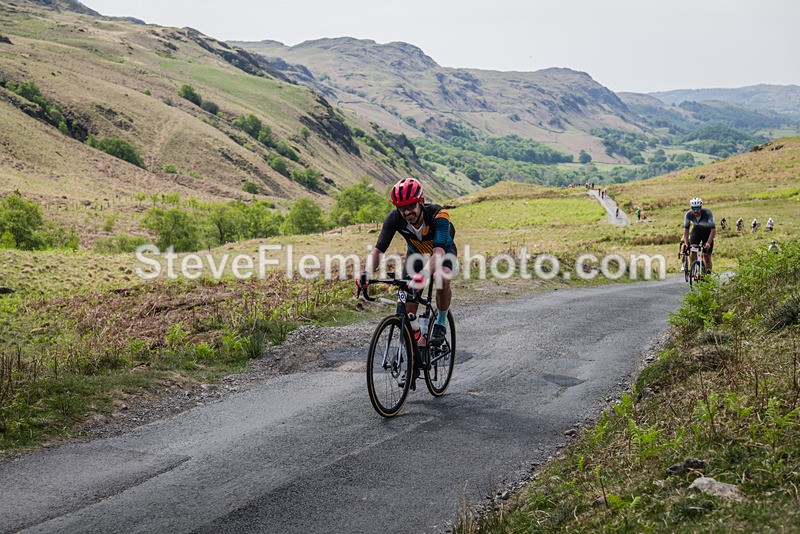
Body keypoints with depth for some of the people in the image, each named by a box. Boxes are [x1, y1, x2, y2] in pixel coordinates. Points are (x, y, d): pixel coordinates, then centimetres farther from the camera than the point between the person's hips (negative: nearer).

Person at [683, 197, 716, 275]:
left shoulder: (707, 213, -34)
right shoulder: (688, 214, -24)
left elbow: (713, 230, -35)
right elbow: (686, 229, -17)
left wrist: (708, 243, -46)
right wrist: (686, 244, -30)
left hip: (707, 232, -2)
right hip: (696, 230, 2)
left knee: (707, 255, -6)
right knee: (692, 251, -20)